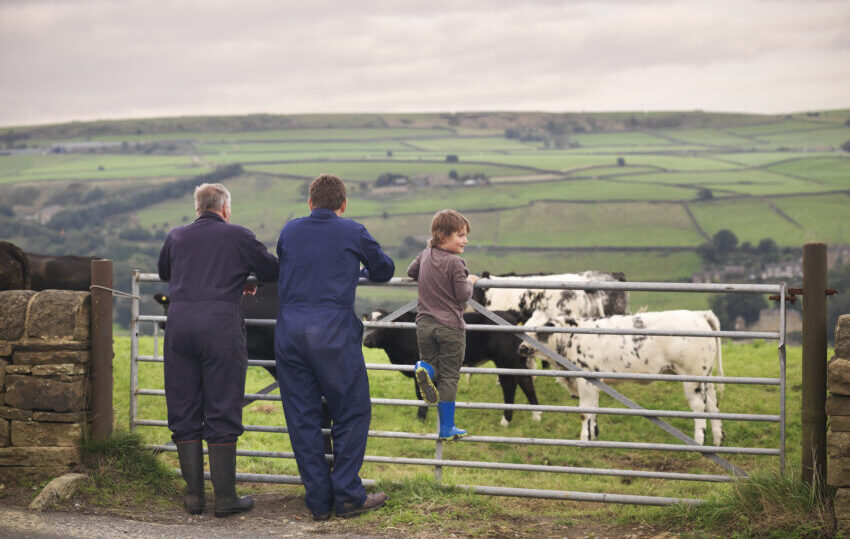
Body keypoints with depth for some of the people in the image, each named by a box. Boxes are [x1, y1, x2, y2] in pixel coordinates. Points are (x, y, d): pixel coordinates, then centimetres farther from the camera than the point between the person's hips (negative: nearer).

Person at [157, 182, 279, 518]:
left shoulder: (176, 237, 16)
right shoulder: (238, 236, 7)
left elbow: (163, 273, 33)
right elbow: (272, 271, 15)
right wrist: (241, 275, 35)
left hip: (179, 322, 3)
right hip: (221, 323, -3)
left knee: (183, 413, 9)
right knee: (222, 414, 2)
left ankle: (194, 496, 11)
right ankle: (225, 498, 4)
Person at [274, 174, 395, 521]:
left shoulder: (289, 231, 12)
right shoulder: (353, 233, 4)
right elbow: (384, 270, 17)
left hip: (289, 332, 4)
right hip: (334, 333, -4)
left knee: (302, 418, 7)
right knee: (351, 414, 7)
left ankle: (318, 501, 10)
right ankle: (347, 495, 4)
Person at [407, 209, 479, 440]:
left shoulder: (425, 255, 5)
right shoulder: (455, 263, -15)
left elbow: (411, 271, 23)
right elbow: (463, 295, -15)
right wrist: (470, 281, 4)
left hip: (425, 324, 5)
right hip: (450, 326, -5)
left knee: (432, 364, 20)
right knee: (449, 377, 3)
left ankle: (425, 369, -18)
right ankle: (447, 428, 6)